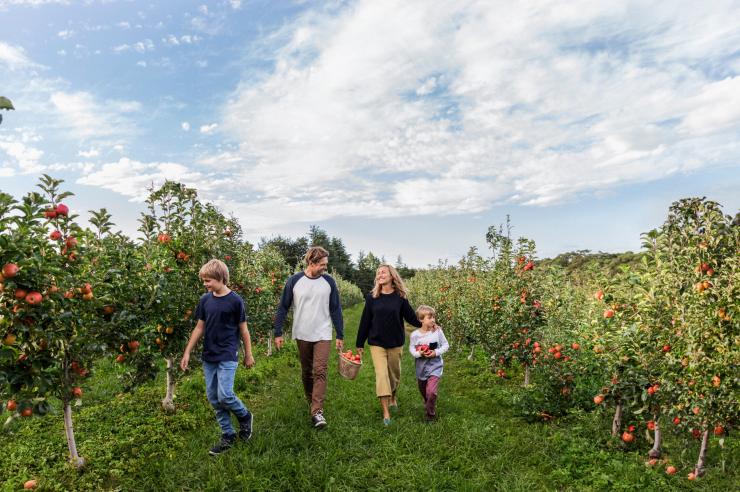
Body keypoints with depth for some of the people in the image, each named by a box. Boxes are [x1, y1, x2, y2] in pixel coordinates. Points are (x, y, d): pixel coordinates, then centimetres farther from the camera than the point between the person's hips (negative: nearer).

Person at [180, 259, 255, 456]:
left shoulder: (235, 301, -10)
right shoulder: (205, 299, 3)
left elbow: (243, 329, -3)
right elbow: (199, 327, 10)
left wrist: (248, 354, 1)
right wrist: (187, 352, 8)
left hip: (228, 356, -5)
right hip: (209, 357, 5)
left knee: (224, 395, -14)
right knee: (213, 399, 8)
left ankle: (245, 416, 16)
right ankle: (228, 435, 21)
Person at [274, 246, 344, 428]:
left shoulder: (329, 282, -2)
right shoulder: (294, 281, -5)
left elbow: (336, 309, 3)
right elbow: (283, 308, 1)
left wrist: (340, 335, 4)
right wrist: (278, 333, -1)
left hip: (323, 335, -1)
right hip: (302, 335, 1)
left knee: (320, 371, -10)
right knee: (306, 372, 14)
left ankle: (317, 411, -9)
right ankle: (311, 402, 34)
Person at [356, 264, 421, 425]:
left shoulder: (400, 297, -3)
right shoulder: (371, 297, -2)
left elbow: (411, 317, 2)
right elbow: (365, 321, 2)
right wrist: (360, 344, 4)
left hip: (396, 343, 1)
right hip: (376, 343, -1)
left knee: (394, 373, 14)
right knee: (381, 375, -8)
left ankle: (393, 397, 43)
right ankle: (386, 412, -2)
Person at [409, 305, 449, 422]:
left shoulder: (438, 331, -12)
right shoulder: (415, 334, -11)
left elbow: (445, 345, -4)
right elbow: (411, 348, -3)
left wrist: (436, 352, -18)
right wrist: (419, 353, -22)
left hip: (435, 366, -2)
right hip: (421, 367, 2)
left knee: (431, 391, -15)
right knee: (423, 391, 18)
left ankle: (430, 413, 8)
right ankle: (429, 406, 48)